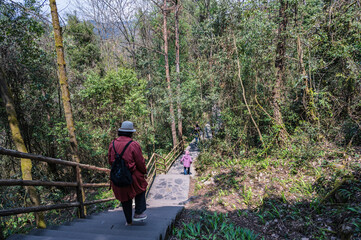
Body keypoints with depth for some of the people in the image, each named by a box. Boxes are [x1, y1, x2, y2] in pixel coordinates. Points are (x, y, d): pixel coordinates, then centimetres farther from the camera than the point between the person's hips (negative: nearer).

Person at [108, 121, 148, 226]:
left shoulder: (112, 144, -2)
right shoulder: (134, 145, -17)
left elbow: (110, 161, 6)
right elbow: (140, 163, -12)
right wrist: (144, 172, 8)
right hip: (132, 176, -4)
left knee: (125, 198, 21)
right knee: (141, 188, 25)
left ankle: (128, 220, 33)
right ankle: (138, 213, 21)